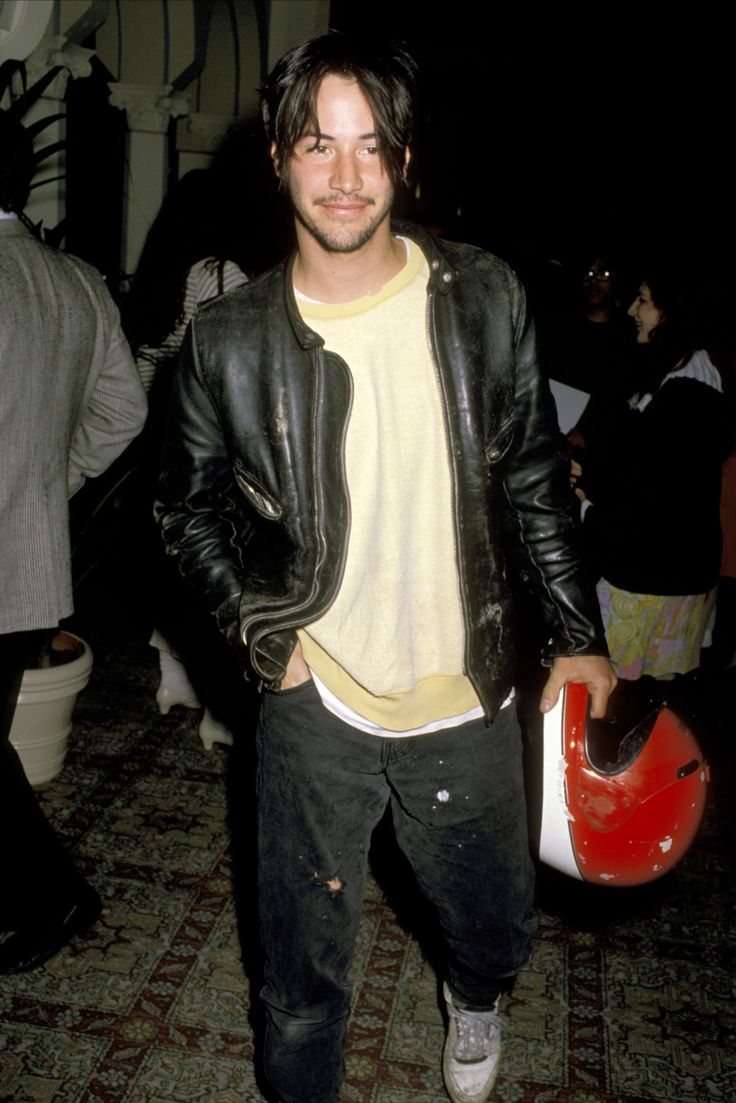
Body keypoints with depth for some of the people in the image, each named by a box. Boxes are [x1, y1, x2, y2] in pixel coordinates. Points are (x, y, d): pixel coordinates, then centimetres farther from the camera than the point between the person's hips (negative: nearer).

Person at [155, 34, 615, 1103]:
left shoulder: (484, 300, -5)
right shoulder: (229, 340, -8)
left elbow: (535, 480, 3)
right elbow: (190, 508, 4)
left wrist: (577, 634, 5)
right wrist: (264, 633, -8)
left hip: (468, 702, 2)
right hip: (314, 704, -1)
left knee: (494, 923, 24)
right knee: (306, 957, 14)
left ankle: (474, 998, 61)